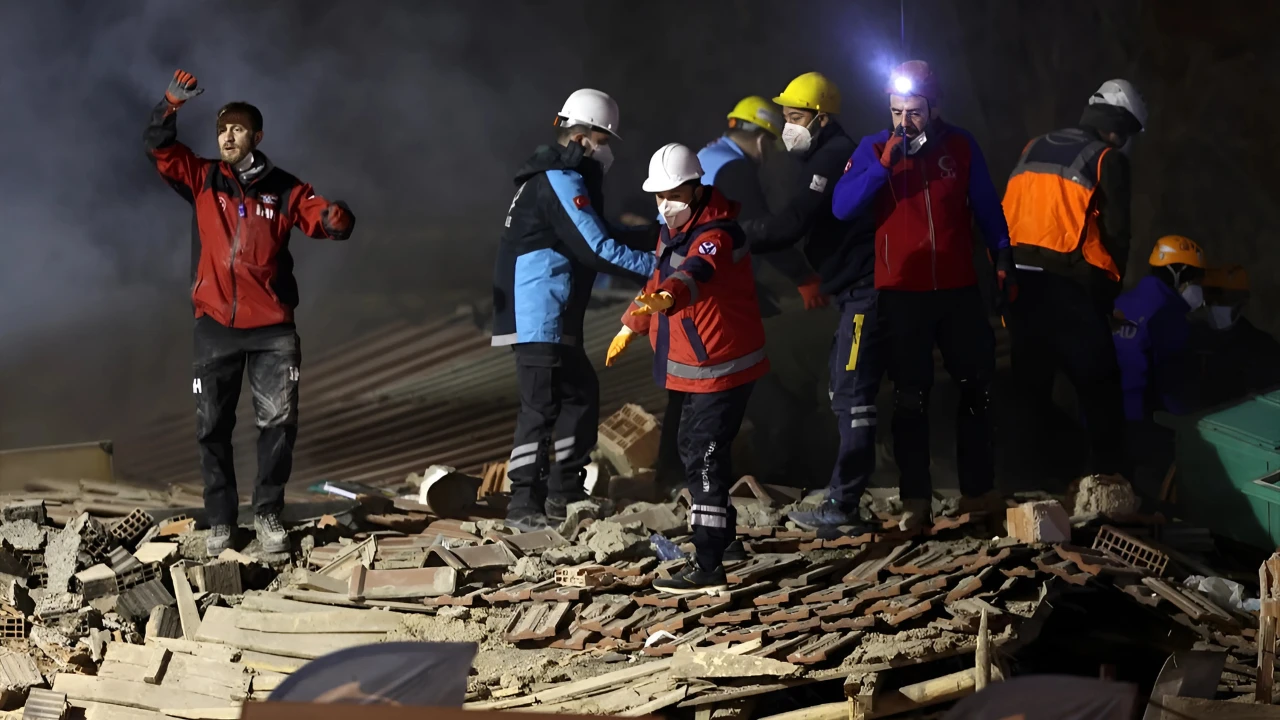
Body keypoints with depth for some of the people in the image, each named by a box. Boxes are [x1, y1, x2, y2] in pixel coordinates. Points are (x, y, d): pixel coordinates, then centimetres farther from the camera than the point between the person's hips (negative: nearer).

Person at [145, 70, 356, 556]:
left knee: (279, 422, -3)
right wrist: (172, 104, -21)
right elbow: (158, 147, -3)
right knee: (212, 427, 5)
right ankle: (220, 520, 15)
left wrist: (337, 220, -29)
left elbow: (325, 220, -4)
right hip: (215, 324, 1)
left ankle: (268, 513, 11)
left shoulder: (283, 189, 3)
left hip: (272, 328, -1)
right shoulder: (203, 180, 5)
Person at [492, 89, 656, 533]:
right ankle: (525, 505, -7)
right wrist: (656, 267, -17)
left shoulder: (554, 177, 20)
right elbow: (597, 249, -21)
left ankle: (564, 495, 20)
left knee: (580, 393, 15)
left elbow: (590, 243, 19)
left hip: (552, 318, 11)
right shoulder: (560, 181, -14)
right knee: (542, 405, -9)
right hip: (539, 317, -11)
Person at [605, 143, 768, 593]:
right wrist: (631, 325, 34)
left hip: (723, 366, -10)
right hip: (698, 367, 10)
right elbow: (660, 279, 26)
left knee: (704, 458, -12)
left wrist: (666, 298, -65)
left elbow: (696, 272, -45)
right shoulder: (673, 231, 8)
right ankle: (721, 531, 40)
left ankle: (708, 566, -10)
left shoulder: (715, 235, -23)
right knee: (693, 448, 22)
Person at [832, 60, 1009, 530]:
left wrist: (1002, 261, 3)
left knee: (976, 388, 9)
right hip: (901, 294, -2)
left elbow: (987, 208, 8)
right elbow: (842, 206, -16)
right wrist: (884, 163, -24)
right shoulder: (874, 148, -4)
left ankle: (977, 489, 21)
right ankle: (914, 499, 8)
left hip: (959, 291, 2)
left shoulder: (960, 146, 0)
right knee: (910, 398, 3)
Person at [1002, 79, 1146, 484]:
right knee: (1099, 383, 1)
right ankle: (1109, 472, -2)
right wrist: (1112, 284, 12)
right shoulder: (1107, 160, 0)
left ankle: (1034, 454, 24)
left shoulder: (1034, 150, 17)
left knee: (1032, 373, 18)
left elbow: (1007, 215, 15)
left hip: (1017, 276, 6)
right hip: (1069, 283, -6)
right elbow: (1116, 232, -2)